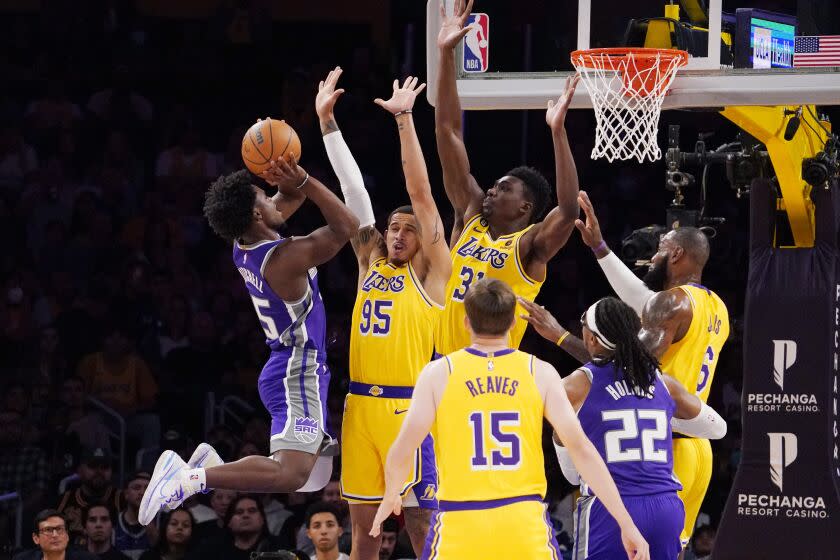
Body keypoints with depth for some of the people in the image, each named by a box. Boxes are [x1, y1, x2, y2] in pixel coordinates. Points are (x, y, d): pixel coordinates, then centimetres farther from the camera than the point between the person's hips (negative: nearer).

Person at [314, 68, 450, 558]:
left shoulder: (430, 271, -1)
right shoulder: (370, 262, 14)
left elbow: (421, 192, -9)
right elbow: (352, 187, 12)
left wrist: (404, 119, -14)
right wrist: (327, 121, 12)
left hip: (408, 406, -6)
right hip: (361, 404, 6)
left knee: (421, 520, -4)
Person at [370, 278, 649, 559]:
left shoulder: (438, 373, 1)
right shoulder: (540, 373, 3)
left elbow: (402, 451, -2)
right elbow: (581, 447, -2)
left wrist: (390, 497, 20)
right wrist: (627, 525, 0)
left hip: (459, 525, 0)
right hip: (524, 522, 0)